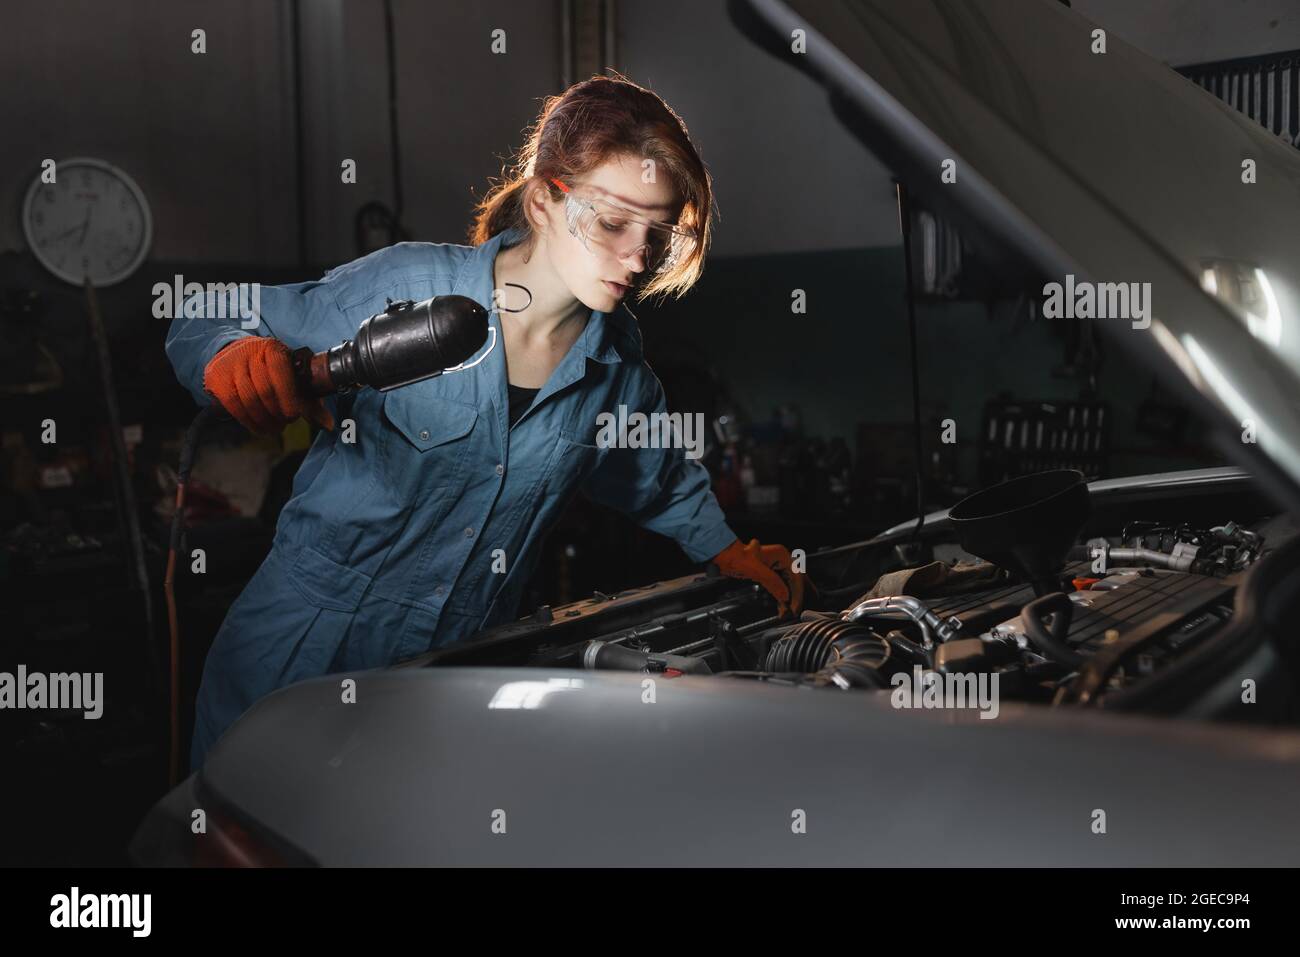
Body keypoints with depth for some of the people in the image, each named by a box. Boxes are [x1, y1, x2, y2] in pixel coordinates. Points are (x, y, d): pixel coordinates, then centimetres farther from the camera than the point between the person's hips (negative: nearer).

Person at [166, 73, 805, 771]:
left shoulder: (619, 361, -2)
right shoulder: (406, 287, -17)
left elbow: (663, 479, 19)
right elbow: (203, 322, -9)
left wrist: (727, 550, 8)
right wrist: (235, 362, -30)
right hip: (299, 654, -3)